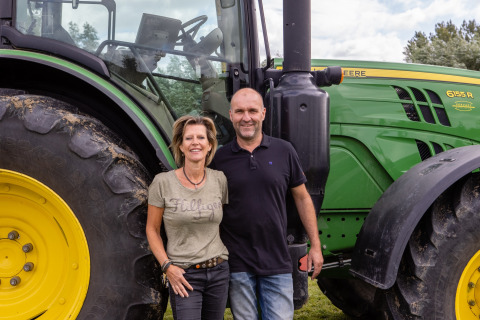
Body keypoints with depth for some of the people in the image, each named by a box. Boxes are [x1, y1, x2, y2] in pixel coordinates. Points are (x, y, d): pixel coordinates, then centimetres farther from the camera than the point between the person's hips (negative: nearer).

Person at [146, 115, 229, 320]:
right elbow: (152, 230, -2)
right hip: (183, 275, -3)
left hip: (219, 272, 4)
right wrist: (167, 266, -11)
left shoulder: (219, 180, 0)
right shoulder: (163, 182, -8)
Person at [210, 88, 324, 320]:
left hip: (277, 263, 0)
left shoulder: (284, 151, 0)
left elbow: (302, 198, 6)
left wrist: (315, 246, 4)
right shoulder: (219, 159, -1)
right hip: (237, 264, 0)